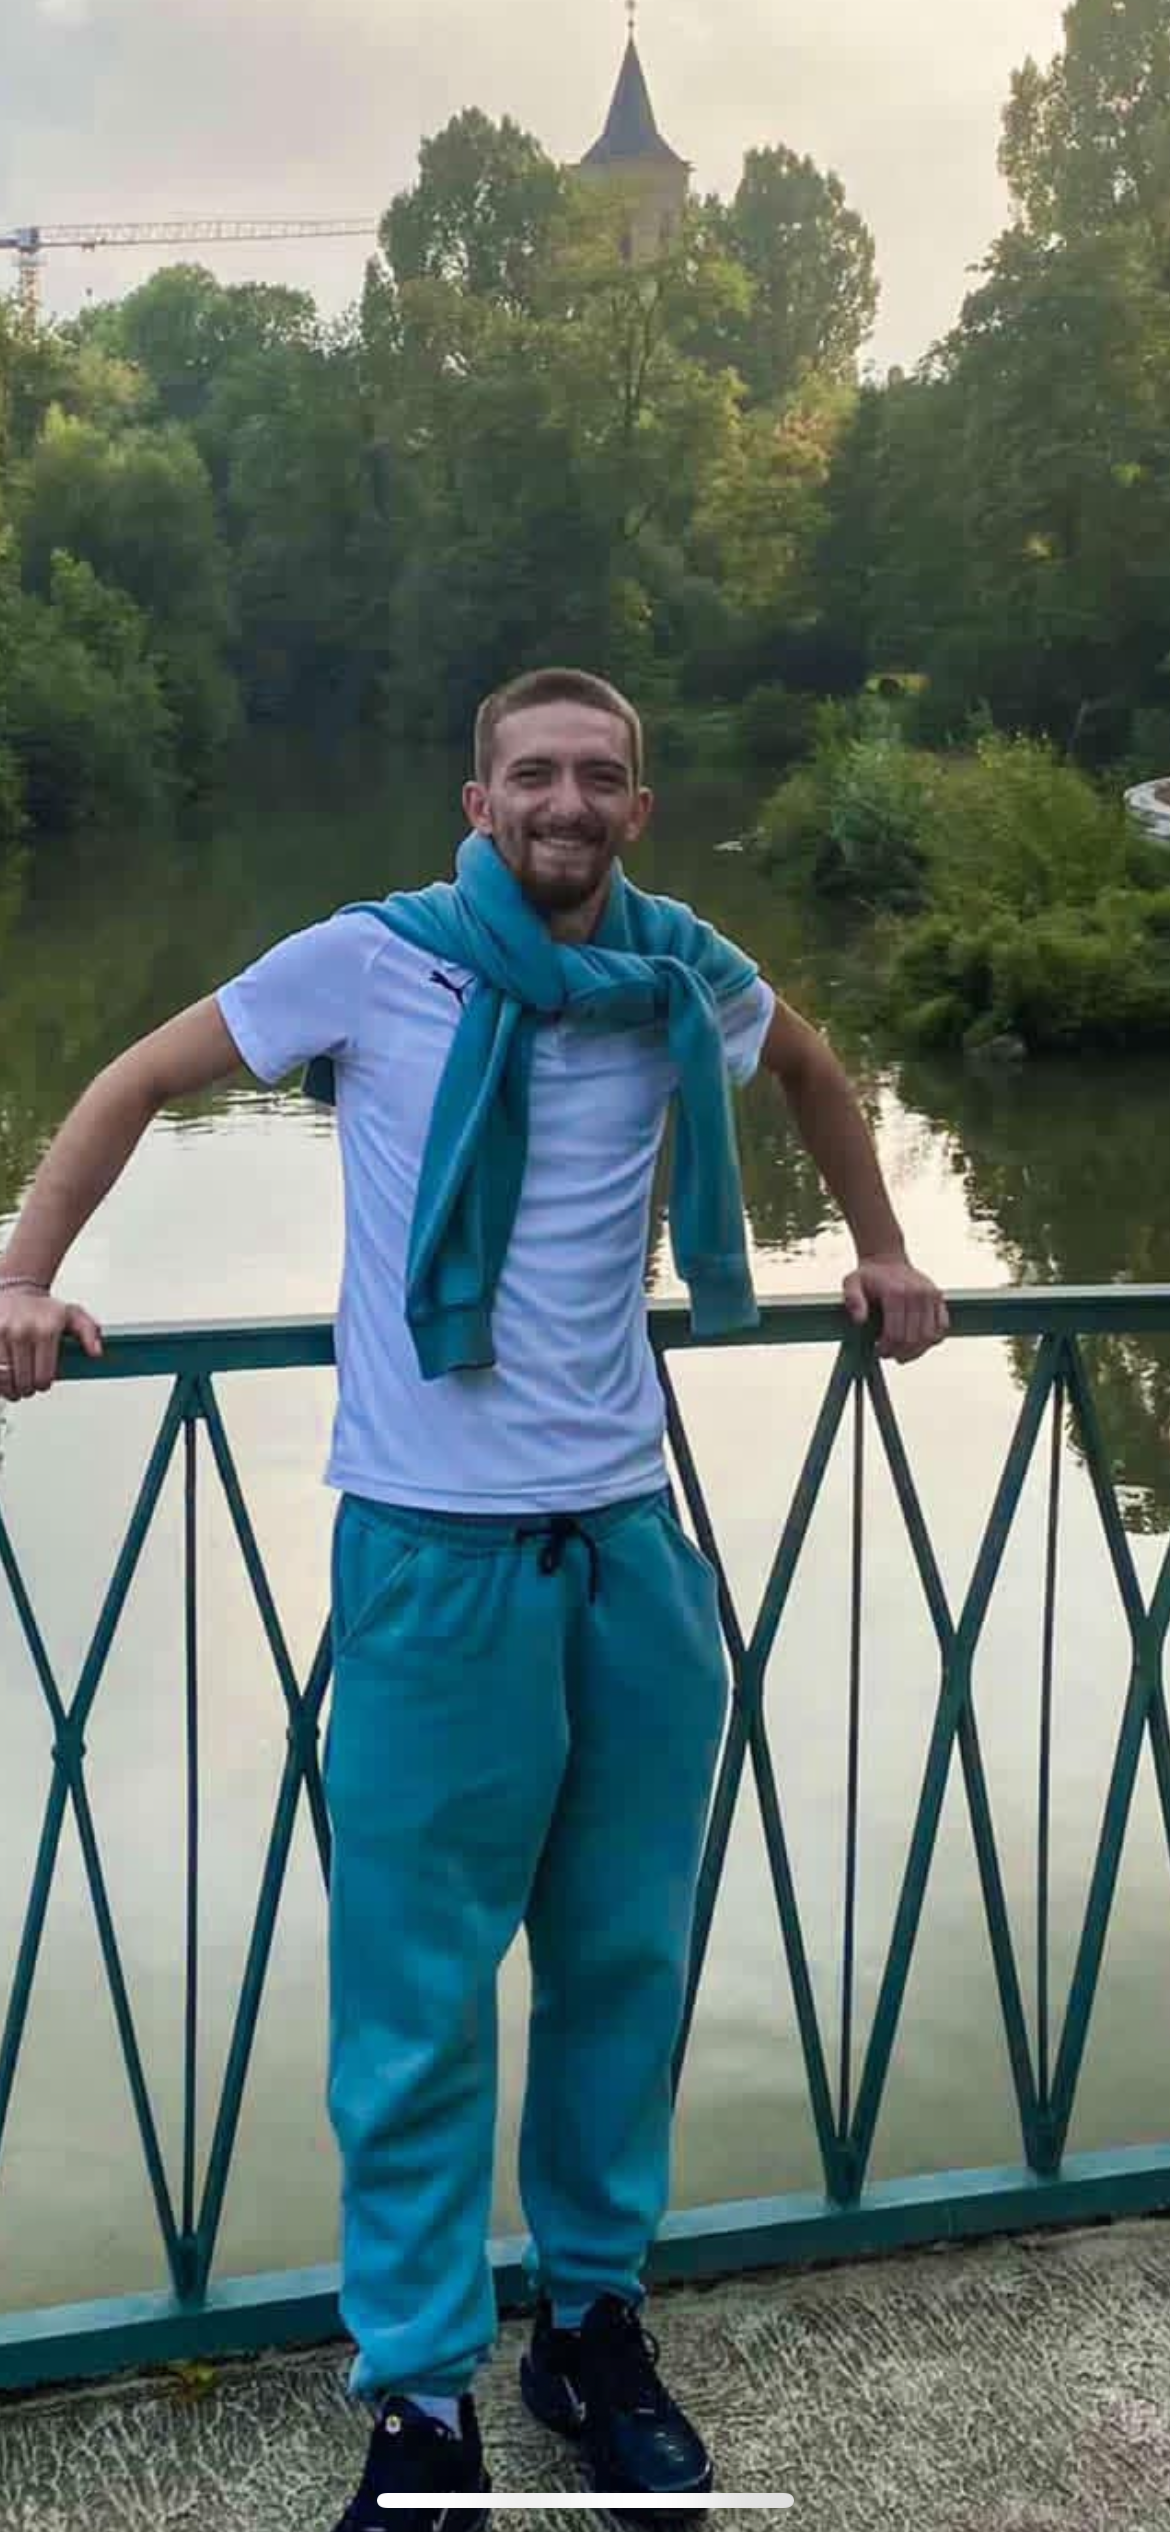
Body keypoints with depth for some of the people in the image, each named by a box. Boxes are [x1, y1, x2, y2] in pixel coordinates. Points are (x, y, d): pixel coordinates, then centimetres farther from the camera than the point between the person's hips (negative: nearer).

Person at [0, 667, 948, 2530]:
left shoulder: (684, 976, 5)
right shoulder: (372, 964, -5)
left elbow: (808, 1067, 27)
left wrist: (882, 1251, 26)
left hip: (631, 1535, 4)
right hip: (438, 1549, -4)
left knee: (625, 1960, 11)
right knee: (420, 1993, 2)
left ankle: (598, 2321, 29)